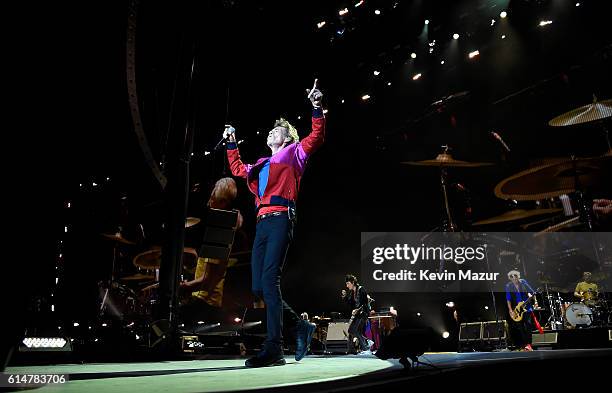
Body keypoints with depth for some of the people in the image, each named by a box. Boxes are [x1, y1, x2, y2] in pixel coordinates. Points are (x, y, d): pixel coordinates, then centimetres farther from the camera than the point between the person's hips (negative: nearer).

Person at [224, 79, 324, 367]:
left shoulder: (293, 153, 15)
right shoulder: (261, 165, 32)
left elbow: (317, 137, 4)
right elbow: (237, 169, 45)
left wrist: (316, 108, -4)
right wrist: (232, 143, 44)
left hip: (281, 219, -7)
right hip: (262, 223, 7)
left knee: (269, 279, -20)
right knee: (259, 287, 1)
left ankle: (274, 349, -19)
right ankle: (301, 326, 16)